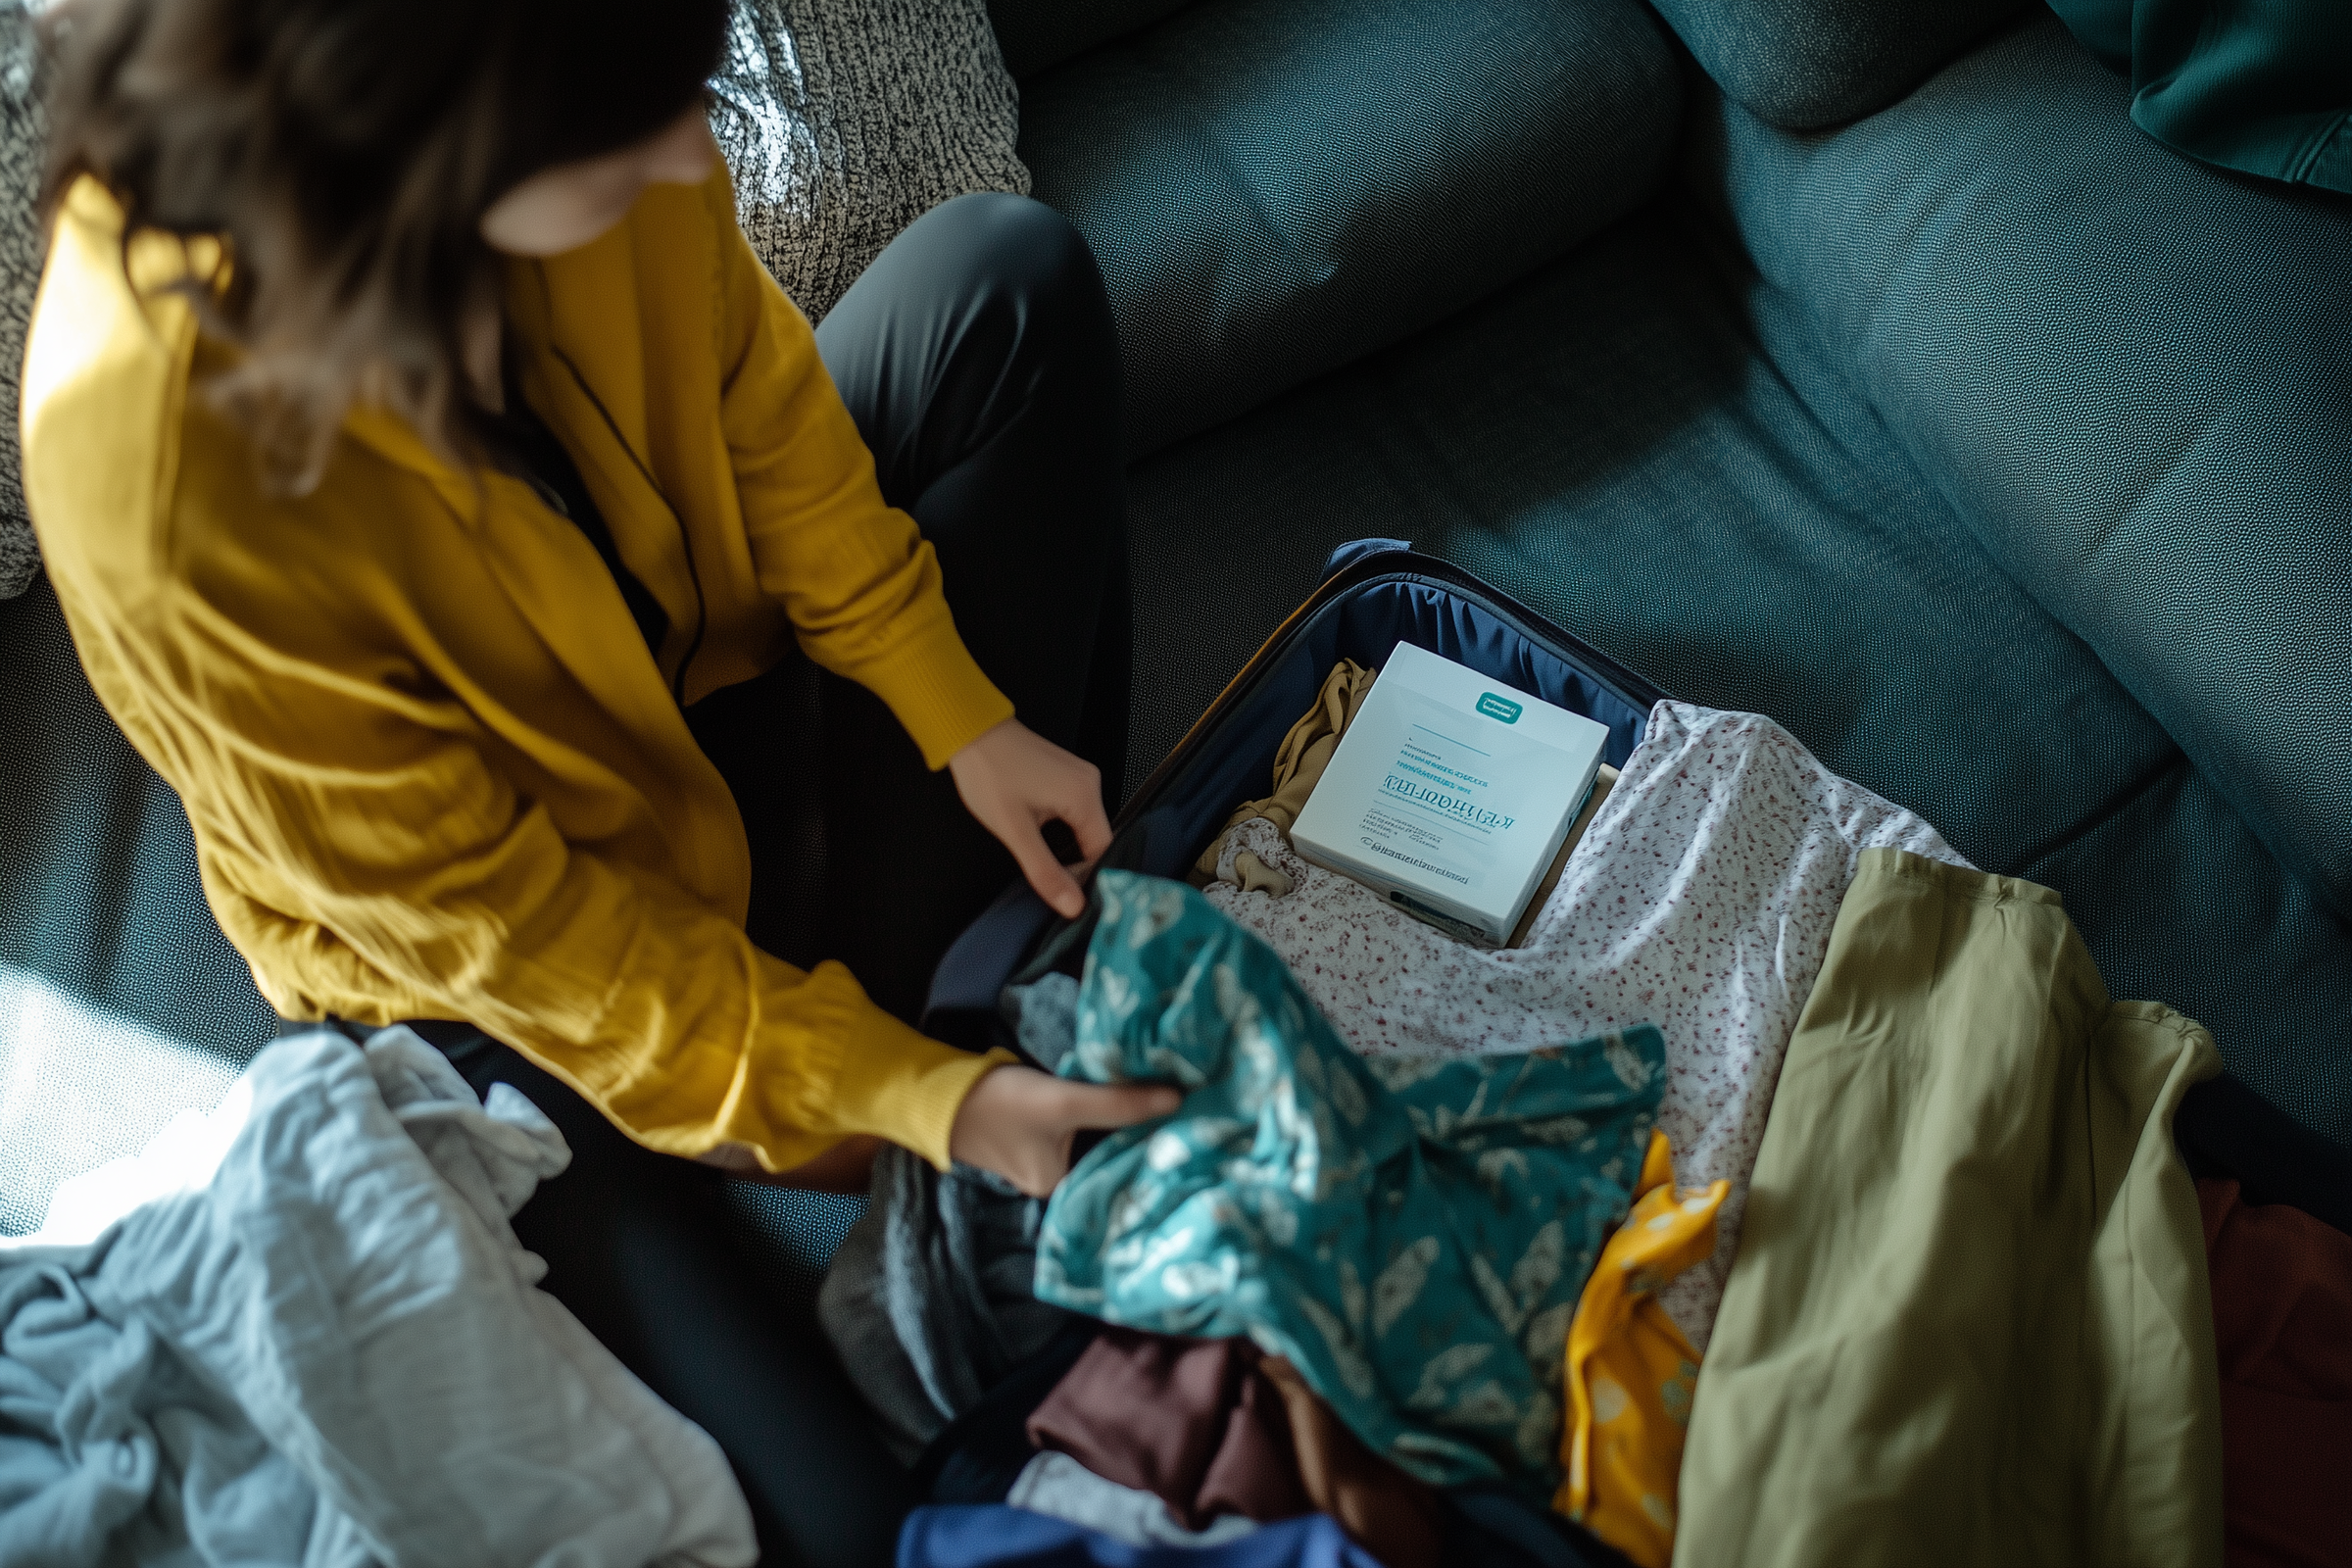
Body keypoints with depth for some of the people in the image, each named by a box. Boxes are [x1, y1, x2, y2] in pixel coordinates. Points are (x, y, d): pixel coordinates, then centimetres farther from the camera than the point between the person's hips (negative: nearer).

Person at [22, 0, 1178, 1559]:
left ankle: (1038, 971, -5)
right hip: (496, 974, -5)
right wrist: (910, 1098, -23)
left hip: (710, 681, 6)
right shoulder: (164, 497, -38)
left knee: (1005, 274, -10)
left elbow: (755, 390, -6)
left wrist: (964, 717, -11)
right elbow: (486, 915, -26)